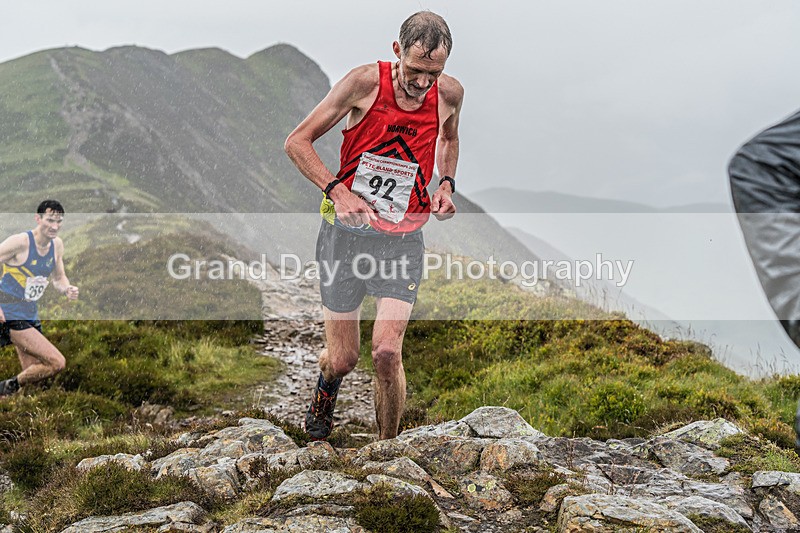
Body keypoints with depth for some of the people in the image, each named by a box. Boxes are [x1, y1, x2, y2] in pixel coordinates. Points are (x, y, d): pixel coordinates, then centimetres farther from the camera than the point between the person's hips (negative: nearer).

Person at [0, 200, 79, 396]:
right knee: (56, 362, -17)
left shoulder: (57, 244, 4)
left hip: (31, 314, 9)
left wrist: (67, 289, -7)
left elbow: (59, 278, 17)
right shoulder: (20, 242, -18)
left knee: (33, 372, 16)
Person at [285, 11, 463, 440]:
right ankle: (326, 388, 44)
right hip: (345, 230, -1)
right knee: (342, 359, 5)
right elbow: (297, 142, -9)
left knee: (387, 352, -16)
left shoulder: (450, 93, -5)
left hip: (403, 240, 1)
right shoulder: (366, 81, -14)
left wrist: (446, 183, 3)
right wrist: (337, 191, -22)